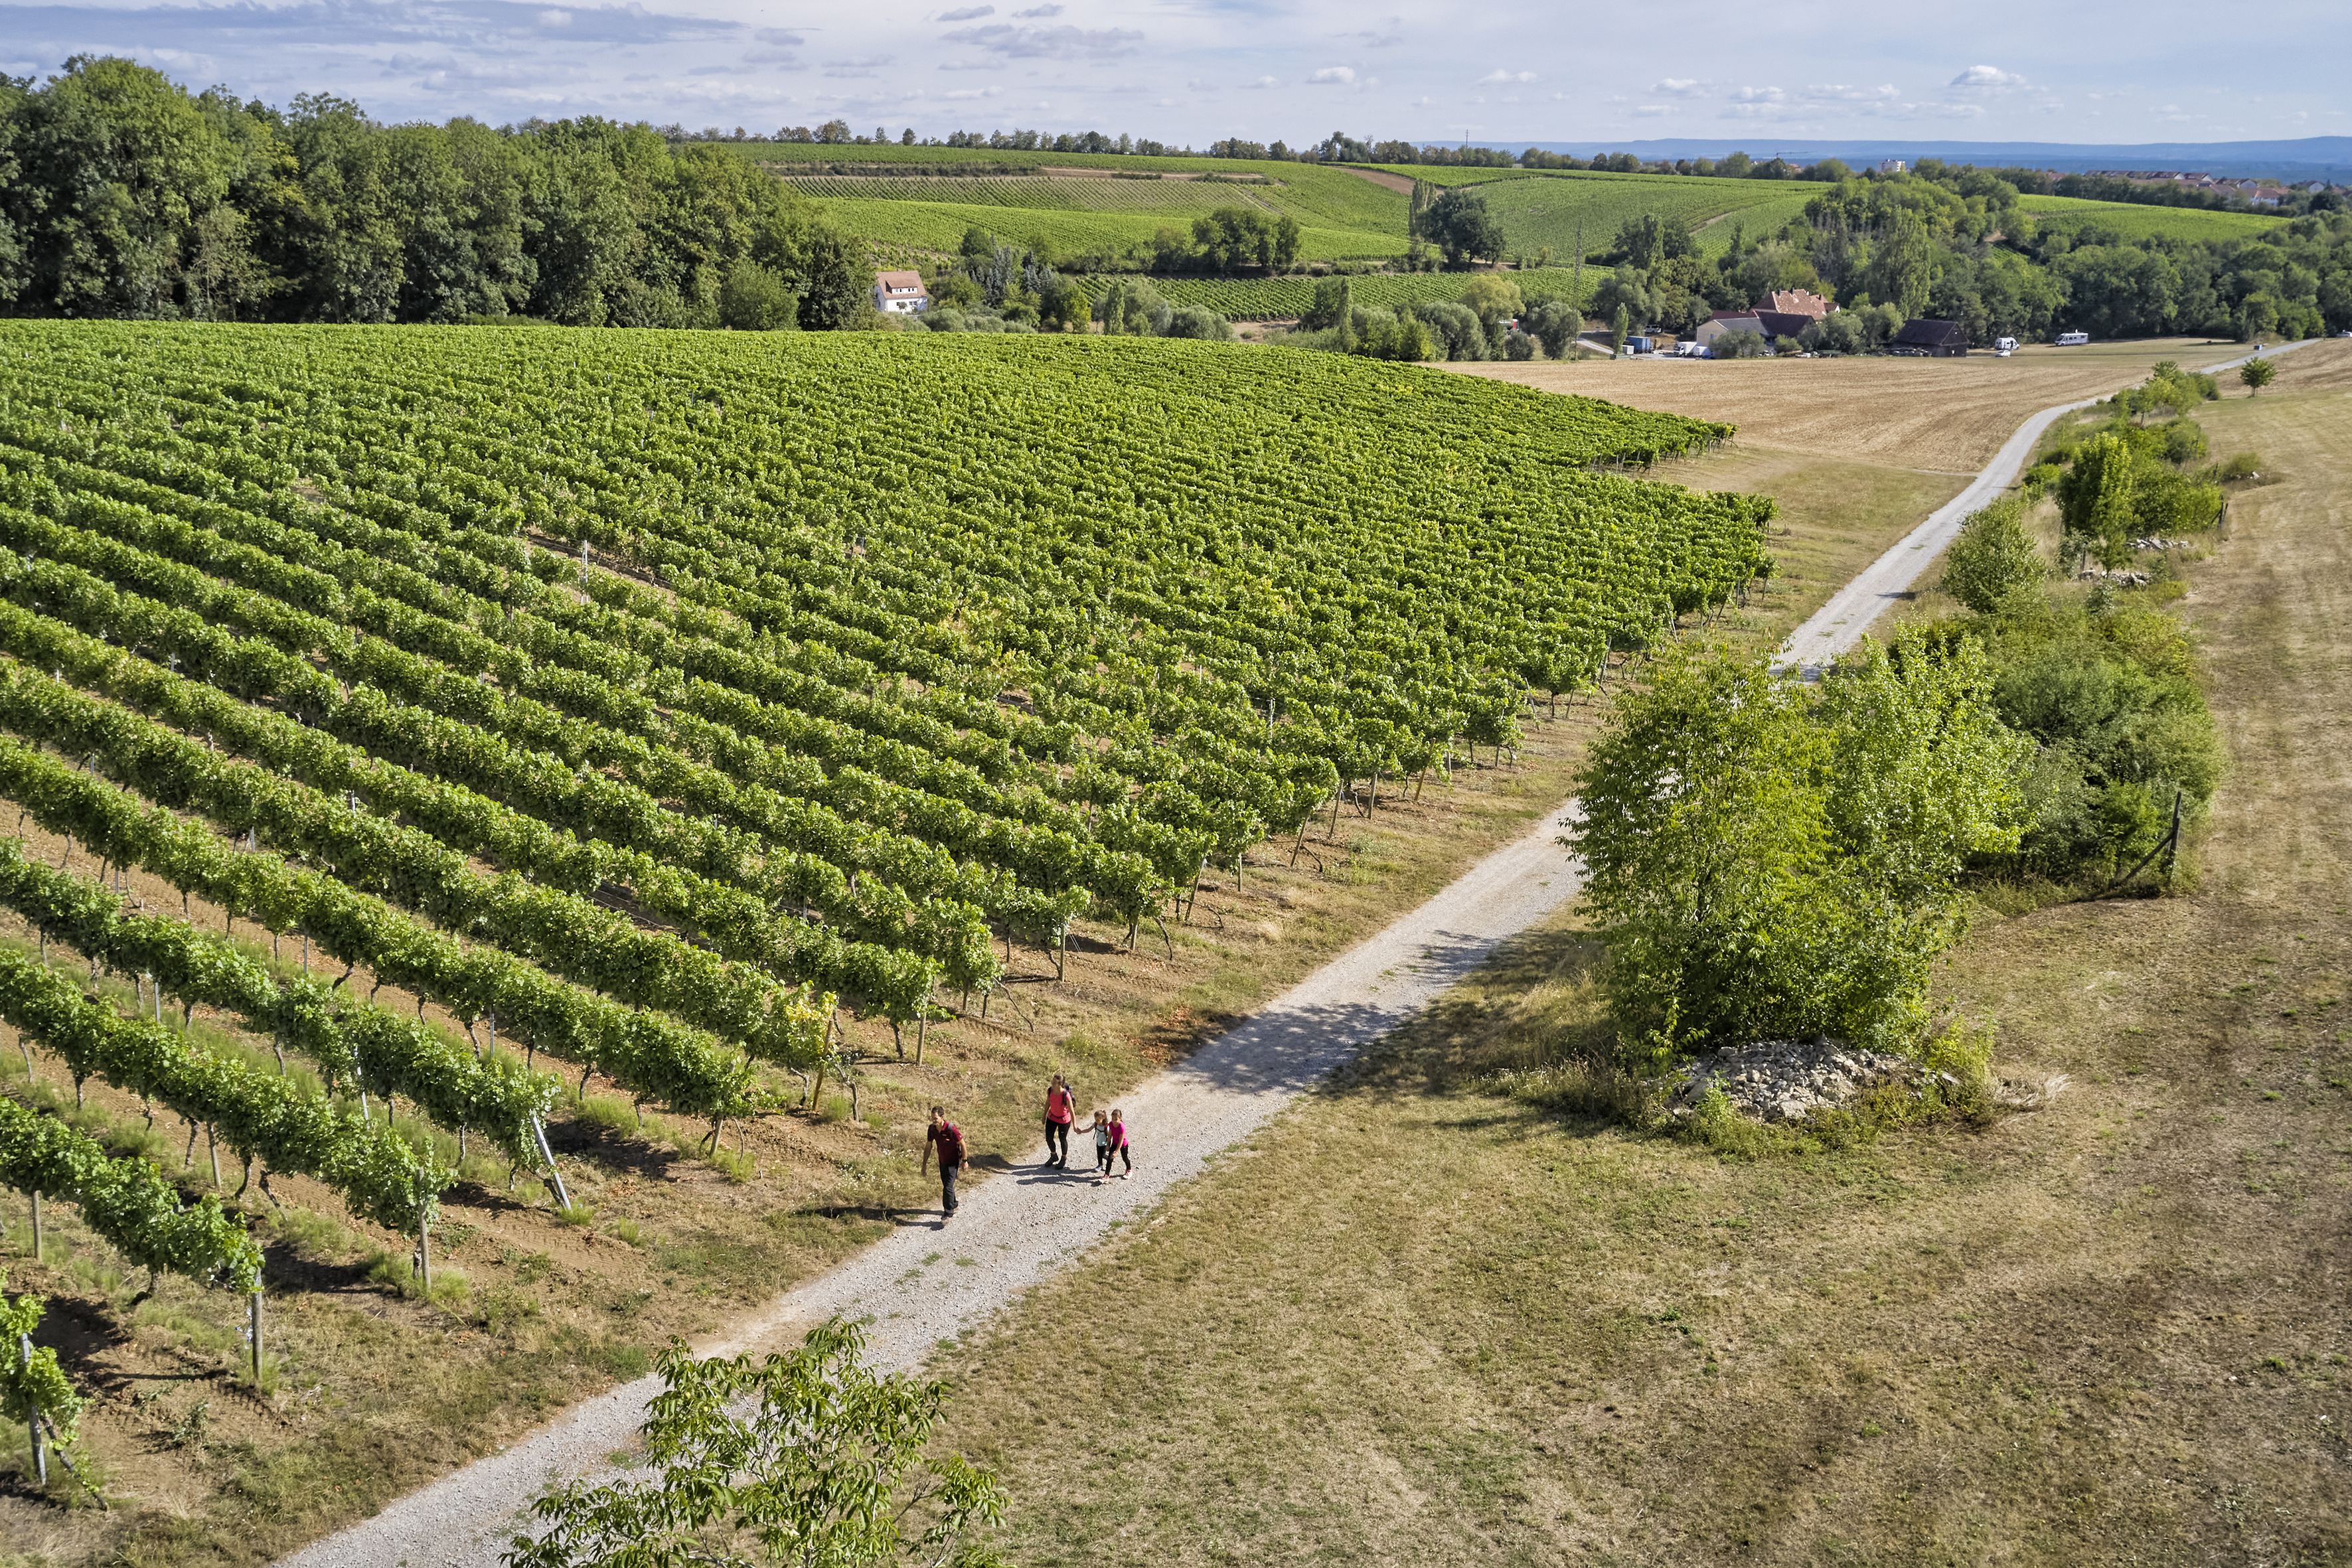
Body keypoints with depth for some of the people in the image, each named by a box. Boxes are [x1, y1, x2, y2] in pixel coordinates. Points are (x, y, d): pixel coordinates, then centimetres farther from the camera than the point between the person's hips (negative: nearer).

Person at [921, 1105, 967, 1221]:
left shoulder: (951, 1129, -28)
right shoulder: (932, 1129, -10)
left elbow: (962, 1144, -17)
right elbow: (928, 1146, 4)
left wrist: (964, 1161, -11)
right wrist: (925, 1163, 7)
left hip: (953, 1161, -6)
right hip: (942, 1161, 6)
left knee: (948, 1187, -10)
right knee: (946, 1185, 20)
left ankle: (948, 1214, 1)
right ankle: (953, 1205, 43)